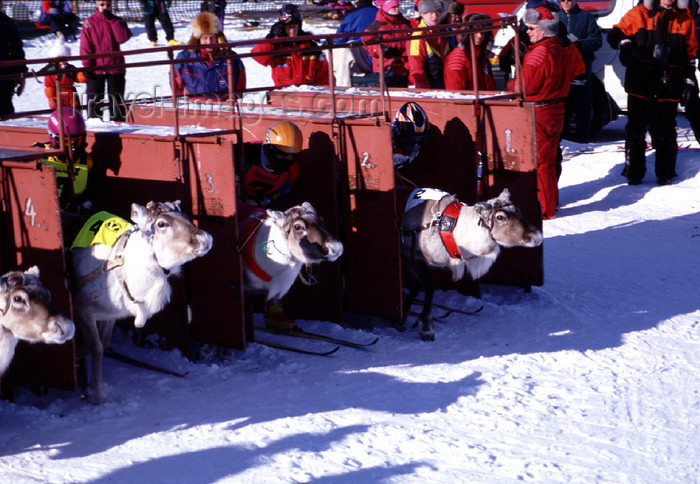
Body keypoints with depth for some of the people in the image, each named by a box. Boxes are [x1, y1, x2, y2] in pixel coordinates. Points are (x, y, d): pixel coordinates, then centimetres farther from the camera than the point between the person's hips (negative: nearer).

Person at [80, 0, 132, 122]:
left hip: (115, 66, 1)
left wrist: (112, 20, -15)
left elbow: (123, 38, -13)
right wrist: (87, 65, -9)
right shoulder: (89, 22, 0)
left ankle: (119, 117, 11)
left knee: (116, 96, 6)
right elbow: (85, 46, -1)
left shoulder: (118, 21, 6)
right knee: (95, 97, 2)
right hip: (96, 68, -1)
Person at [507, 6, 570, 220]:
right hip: (556, 111, 10)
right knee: (548, 158, 19)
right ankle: (551, 200, 29)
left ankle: (543, 208, 1)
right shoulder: (559, 51, 9)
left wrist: (511, 84, 1)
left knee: (538, 160, -3)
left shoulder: (539, 53, -20)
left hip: (538, 113, -10)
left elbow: (526, 85, -21)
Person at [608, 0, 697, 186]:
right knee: (636, 129, 0)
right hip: (640, 82, -1)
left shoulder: (684, 19, 11)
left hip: (668, 86, 1)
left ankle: (665, 173, 15)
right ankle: (634, 172, 11)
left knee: (665, 132, 3)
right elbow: (615, 34, 7)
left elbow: (691, 53, 18)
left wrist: (688, 80, 11)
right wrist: (624, 43, -16)